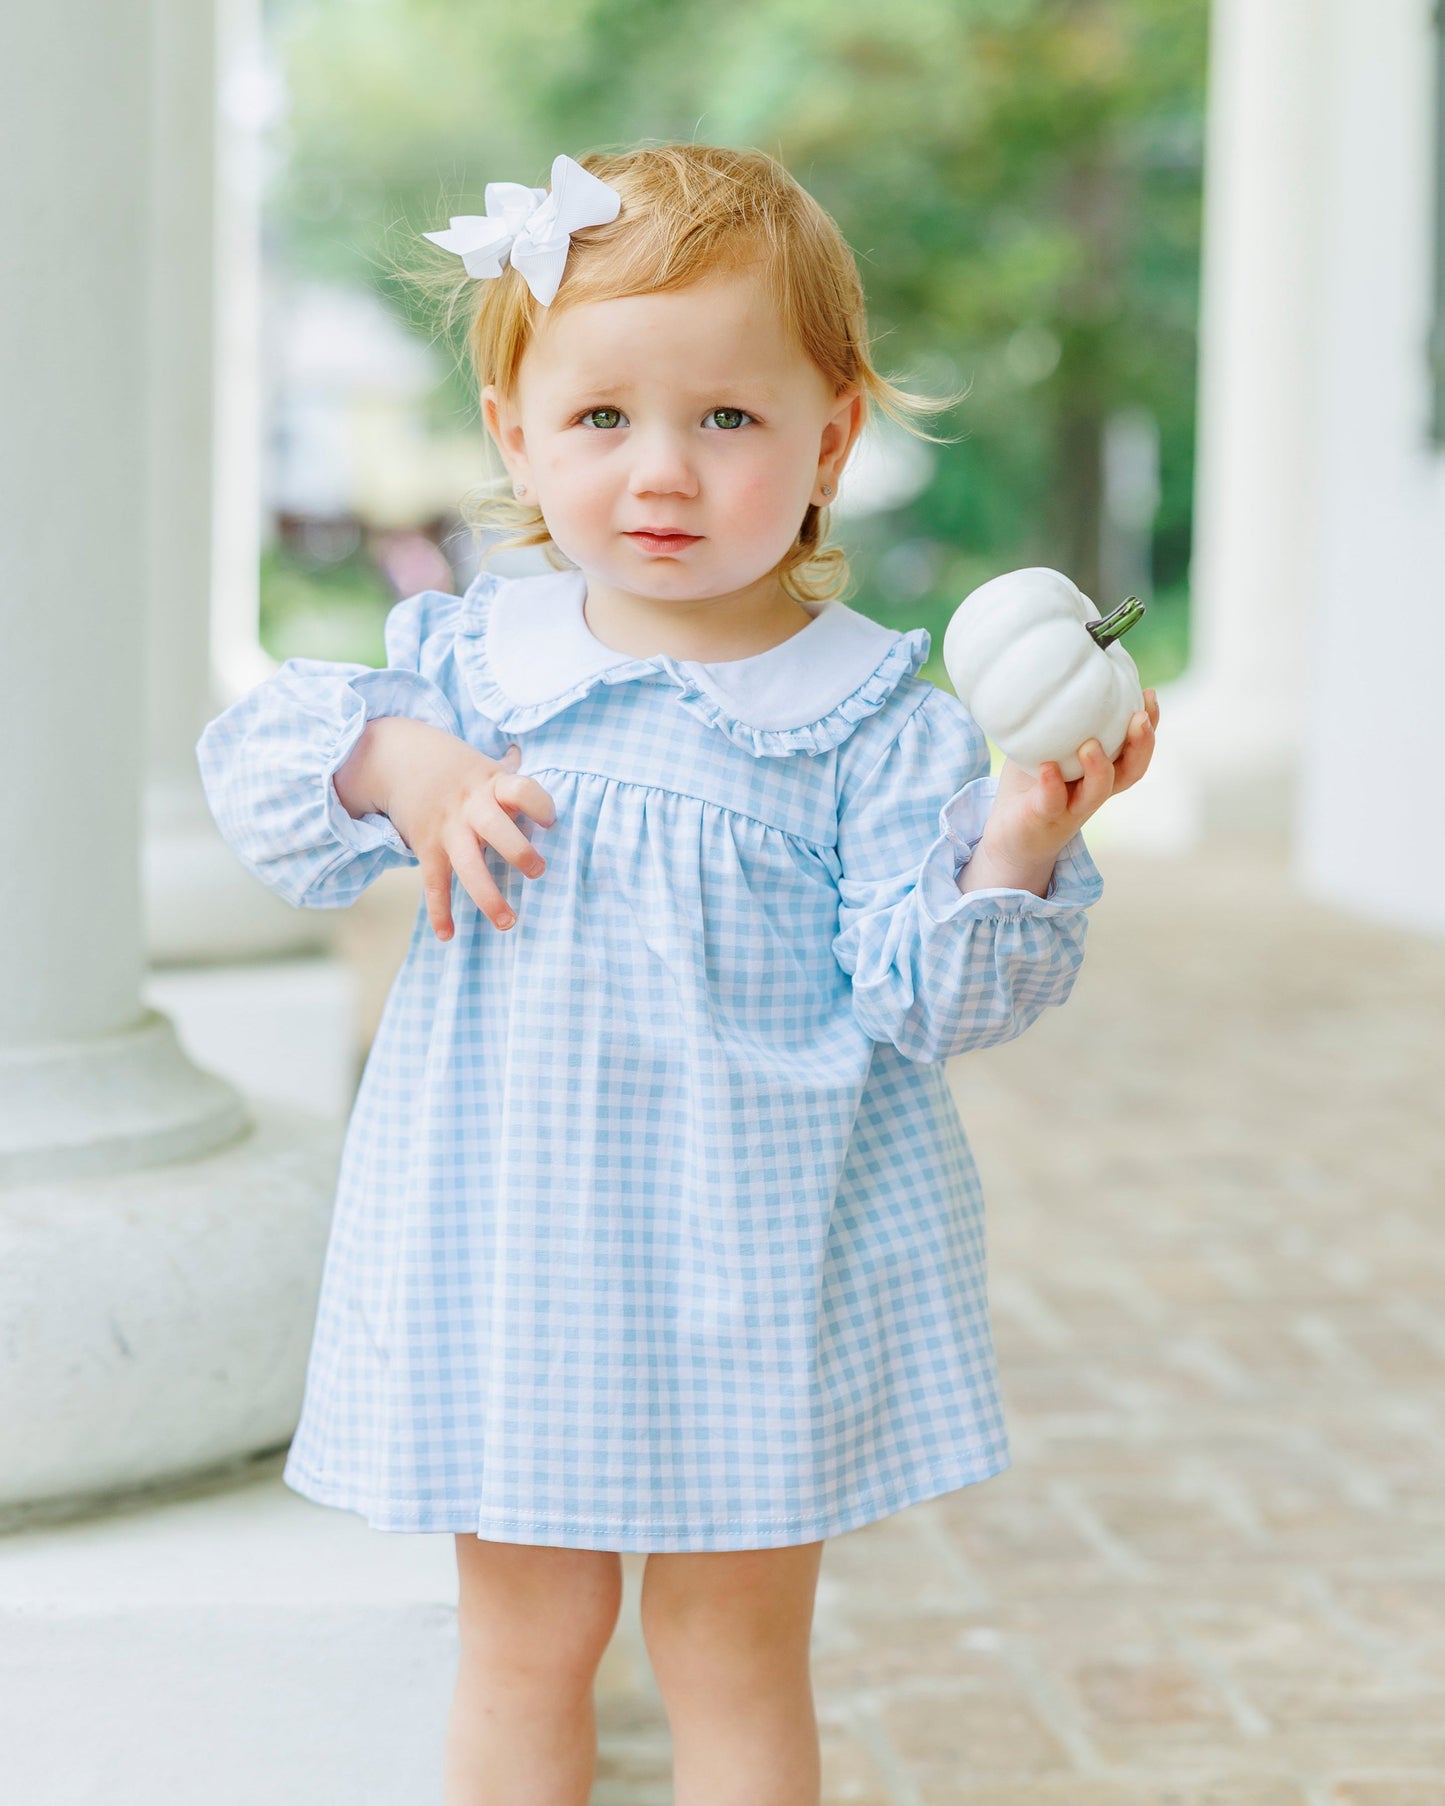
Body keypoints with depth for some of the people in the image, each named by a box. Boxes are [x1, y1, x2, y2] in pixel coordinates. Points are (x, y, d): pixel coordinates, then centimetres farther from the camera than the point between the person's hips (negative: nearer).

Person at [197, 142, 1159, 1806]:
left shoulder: (873, 718, -9)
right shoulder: (466, 660, 0)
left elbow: (924, 1000, -12)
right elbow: (253, 764, 4)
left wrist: (1016, 854, -29)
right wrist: (388, 763, -14)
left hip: (751, 1266, -2)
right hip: (511, 1247, 3)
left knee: (734, 1659, 12)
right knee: (521, 1642, 16)